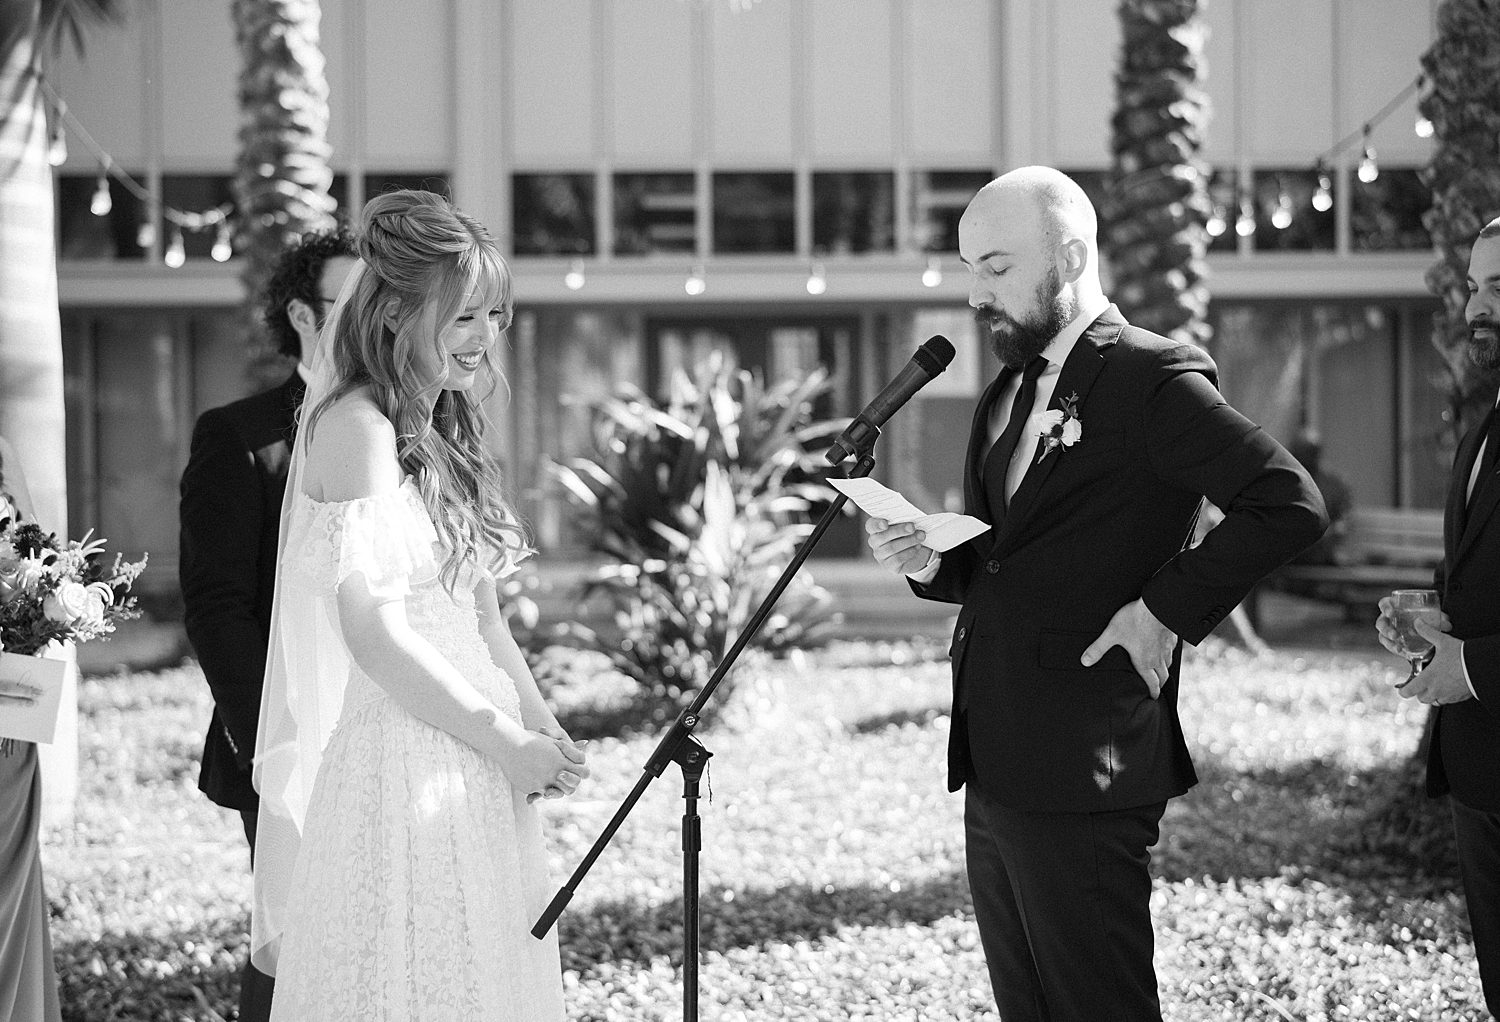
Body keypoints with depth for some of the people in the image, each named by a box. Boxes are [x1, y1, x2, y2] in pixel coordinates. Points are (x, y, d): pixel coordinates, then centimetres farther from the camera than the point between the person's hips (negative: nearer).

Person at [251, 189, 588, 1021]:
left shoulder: (447, 431, 15)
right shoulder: (356, 427, -12)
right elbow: (373, 630, -19)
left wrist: (542, 730, 4)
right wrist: (504, 740, -13)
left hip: (471, 770, 9)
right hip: (392, 759, -9)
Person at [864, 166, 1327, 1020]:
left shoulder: (1152, 378, -9)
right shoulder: (1007, 396, 18)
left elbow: (1291, 504, -17)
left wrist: (1169, 608, -17)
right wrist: (931, 564, 4)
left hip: (1085, 772, -9)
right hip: (992, 772, 9)